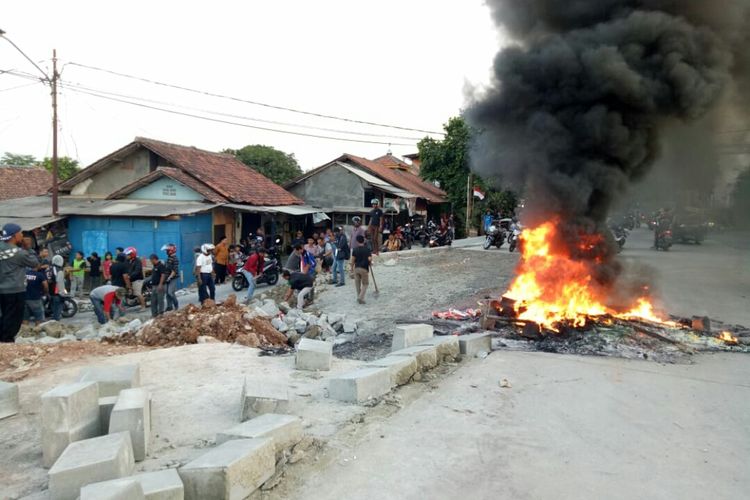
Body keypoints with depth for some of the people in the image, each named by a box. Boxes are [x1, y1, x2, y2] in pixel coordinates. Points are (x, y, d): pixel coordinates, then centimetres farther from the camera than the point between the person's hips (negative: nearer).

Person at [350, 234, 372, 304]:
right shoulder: (367, 249, -6)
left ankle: (359, 297, 22)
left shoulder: (355, 250, -1)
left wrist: (352, 268, 10)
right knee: (365, 284, 8)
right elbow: (369, 259, -15)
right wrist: (370, 263, 6)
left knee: (357, 284, 15)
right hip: (364, 269, -3)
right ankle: (361, 297, -6)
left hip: (356, 268, 3)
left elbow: (353, 260, -1)